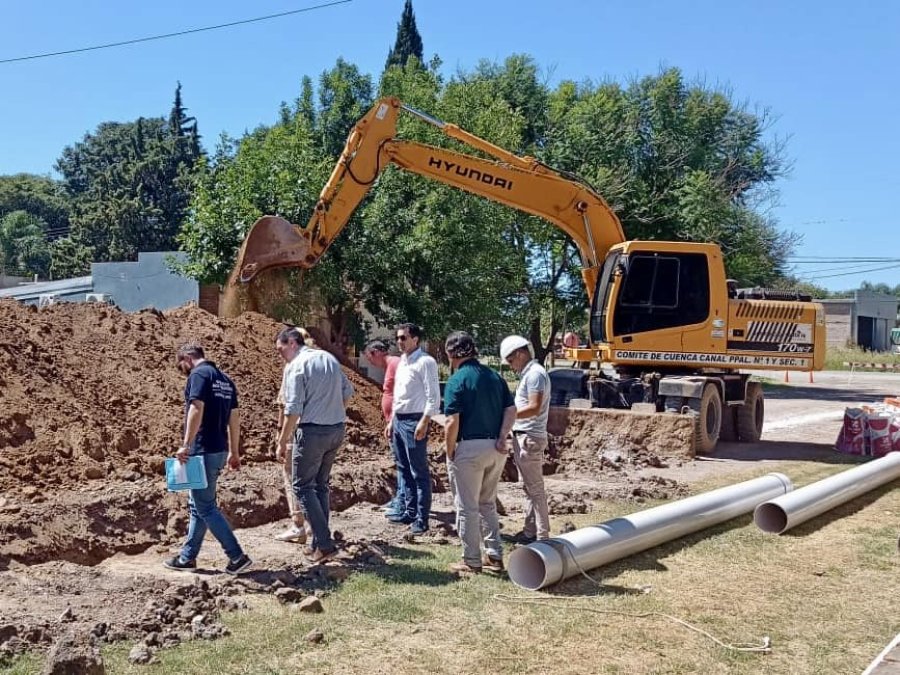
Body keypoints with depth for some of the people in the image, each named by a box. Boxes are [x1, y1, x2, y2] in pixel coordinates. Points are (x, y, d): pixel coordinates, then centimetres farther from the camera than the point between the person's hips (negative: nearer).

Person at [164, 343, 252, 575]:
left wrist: (186, 445, -23)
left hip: (203, 451, -9)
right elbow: (234, 418, 17)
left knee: (206, 507, -3)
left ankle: (237, 557, -4)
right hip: (219, 450, 9)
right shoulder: (225, 379, 16)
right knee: (198, 504, 16)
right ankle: (187, 557, 23)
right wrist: (234, 452, 22)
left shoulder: (199, 374, -10)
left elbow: (196, 409, -22)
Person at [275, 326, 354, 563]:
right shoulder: (329, 358, 12)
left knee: (302, 486, 1)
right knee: (321, 485, 16)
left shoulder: (295, 366, -12)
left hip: (312, 431, -8)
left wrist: (283, 439, -9)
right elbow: (347, 391, 17)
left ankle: (324, 543, -6)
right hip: (337, 429, 8)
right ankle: (319, 543, 19)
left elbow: (293, 408, -16)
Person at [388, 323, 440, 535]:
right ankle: (409, 512, 24)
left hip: (414, 421, -9)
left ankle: (421, 519, 1)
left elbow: (433, 395, -16)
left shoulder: (425, 362, -11)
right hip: (399, 420, 9)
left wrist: (424, 422, -21)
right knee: (405, 470, 15)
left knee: (419, 472, -4)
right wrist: (392, 421, 19)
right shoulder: (402, 362, 15)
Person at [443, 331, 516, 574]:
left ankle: (471, 562, 12)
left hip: (469, 447, -6)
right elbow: (511, 410, 5)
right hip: (496, 449, 7)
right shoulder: (495, 376, 10)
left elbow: (452, 423, -14)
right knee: (488, 503, 20)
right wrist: (501, 438, -1)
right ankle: (495, 555, 21)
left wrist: (449, 453, -4)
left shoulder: (457, 380, -10)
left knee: (467, 507, 5)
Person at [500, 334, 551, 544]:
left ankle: (542, 535, 2)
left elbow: (534, 408, -22)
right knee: (529, 487, 13)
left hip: (530, 438, -10)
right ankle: (530, 532, 20)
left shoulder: (535, 374, -15)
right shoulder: (527, 374, 16)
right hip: (522, 437, 10)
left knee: (535, 488, -4)